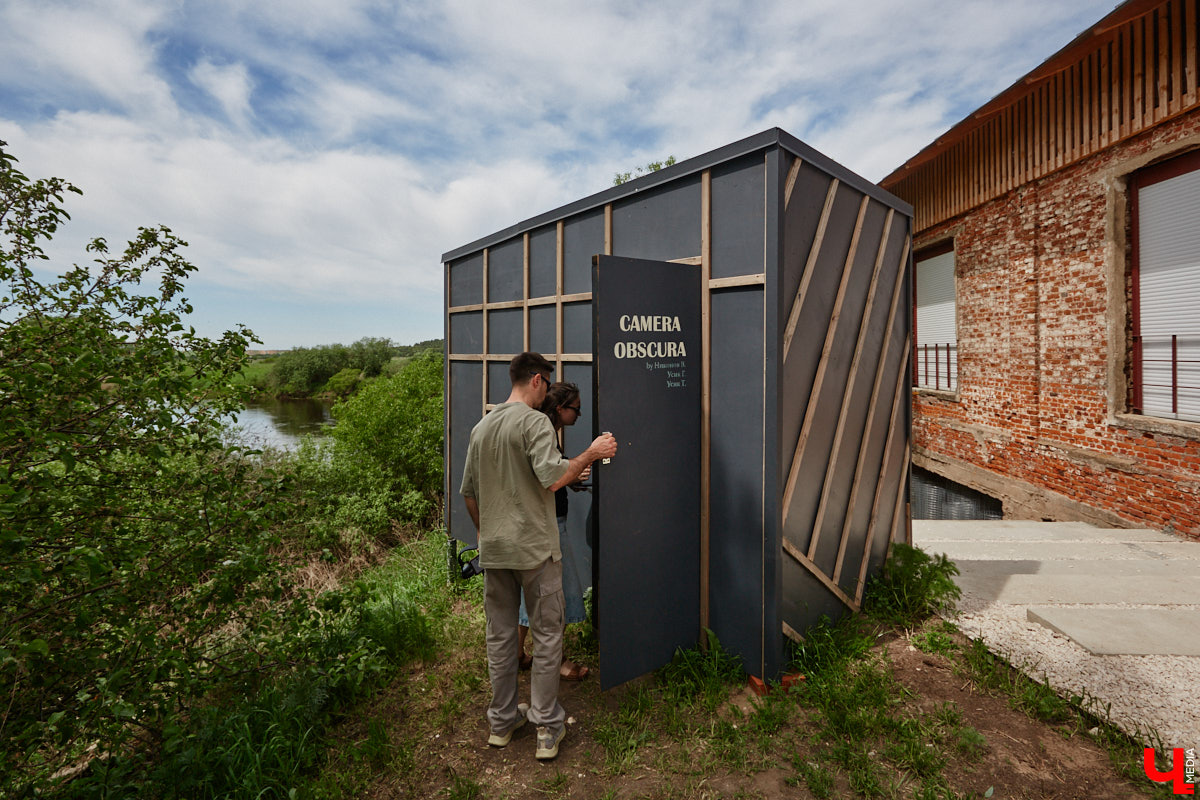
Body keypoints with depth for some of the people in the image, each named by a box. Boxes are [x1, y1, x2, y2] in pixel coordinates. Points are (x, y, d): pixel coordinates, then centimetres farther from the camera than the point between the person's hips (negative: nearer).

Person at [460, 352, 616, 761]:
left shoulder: (481, 427, 10)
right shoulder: (535, 421, -12)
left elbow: (468, 493, 15)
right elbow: (552, 477, -25)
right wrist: (591, 453, -12)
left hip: (493, 550, 7)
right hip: (535, 548, -6)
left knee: (500, 636, 17)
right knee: (547, 636, 9)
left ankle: (502, 722, 32)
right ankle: (547, 727, 20)